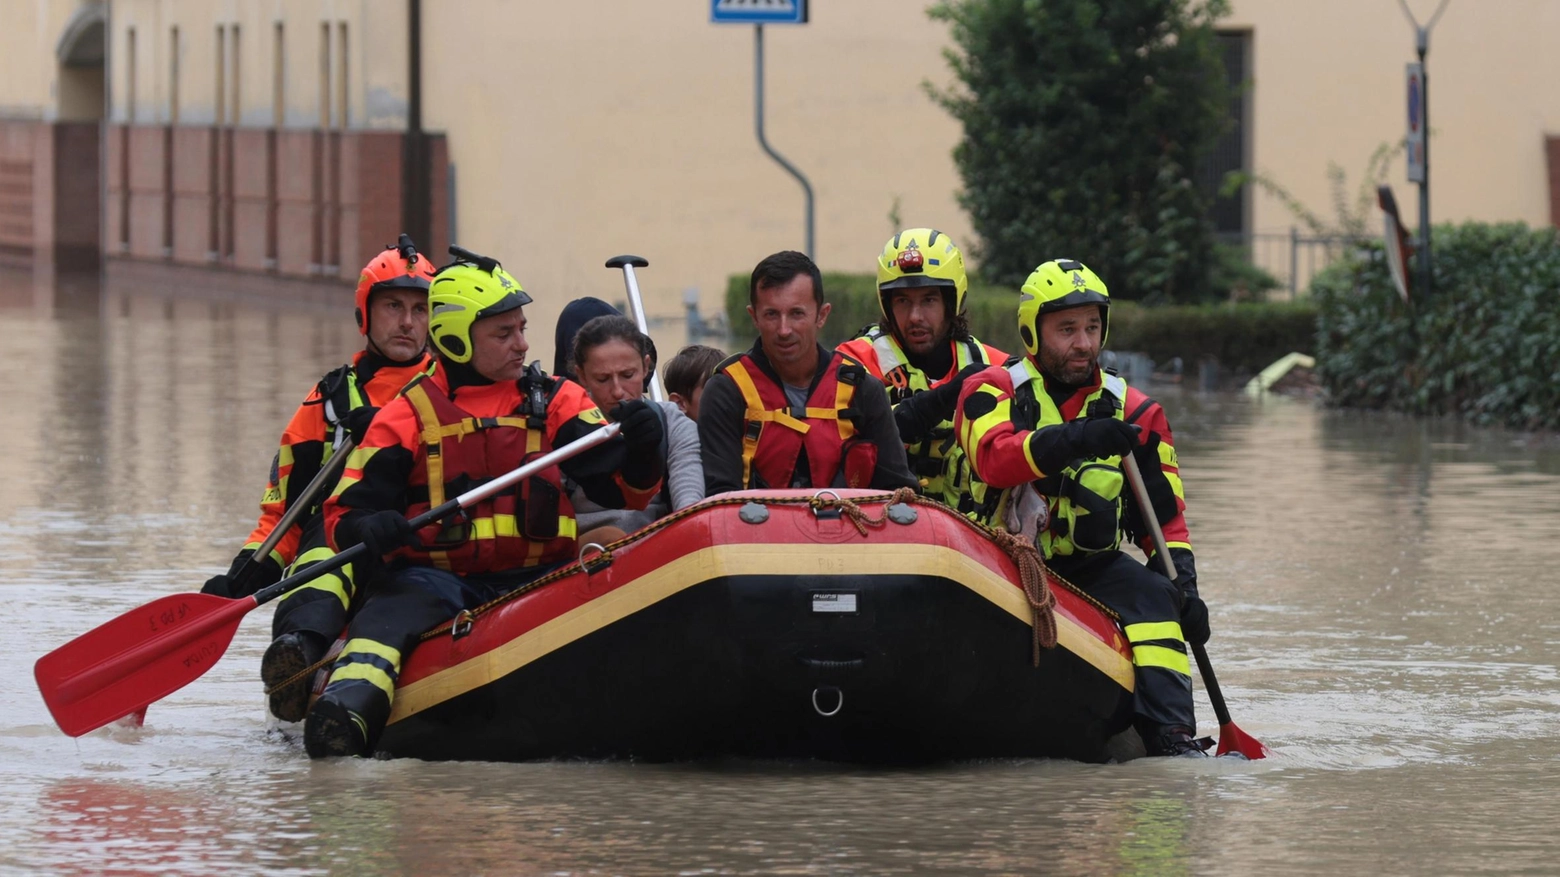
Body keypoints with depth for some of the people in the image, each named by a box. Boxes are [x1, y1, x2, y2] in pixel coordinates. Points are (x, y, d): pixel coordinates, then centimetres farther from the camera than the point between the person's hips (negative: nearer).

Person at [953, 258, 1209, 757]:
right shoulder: (994, 391, 3)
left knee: (1151, 595, -27)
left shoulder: (1134, 413, 12)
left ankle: (1170, 735, -36)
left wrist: (1183, 586, -6)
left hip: (1094, 567, 2)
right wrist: (1075, 440, -37)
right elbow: (993, 458, -20)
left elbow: (1166, 519, 12)